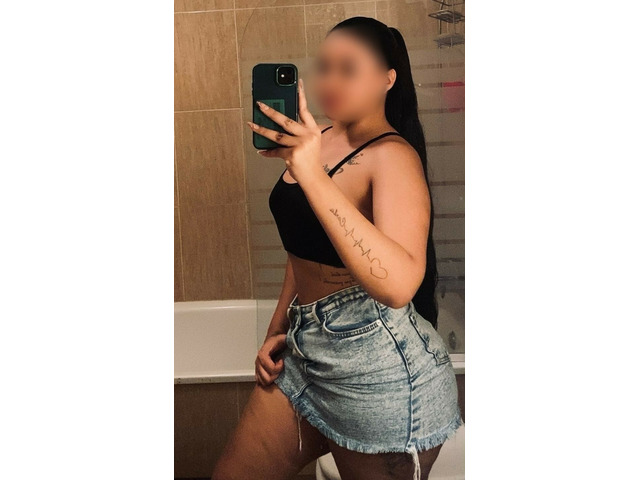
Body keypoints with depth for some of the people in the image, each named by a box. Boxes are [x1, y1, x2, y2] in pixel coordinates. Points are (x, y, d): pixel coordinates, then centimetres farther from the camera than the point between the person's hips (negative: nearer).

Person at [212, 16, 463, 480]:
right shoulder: (321, 137, 8)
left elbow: (398, 284, -35)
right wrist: (278, 331, 16)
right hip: (305, 348, 8)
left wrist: (313, 177, -38)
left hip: (379, 369, -8)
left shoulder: (393, 155, -16)